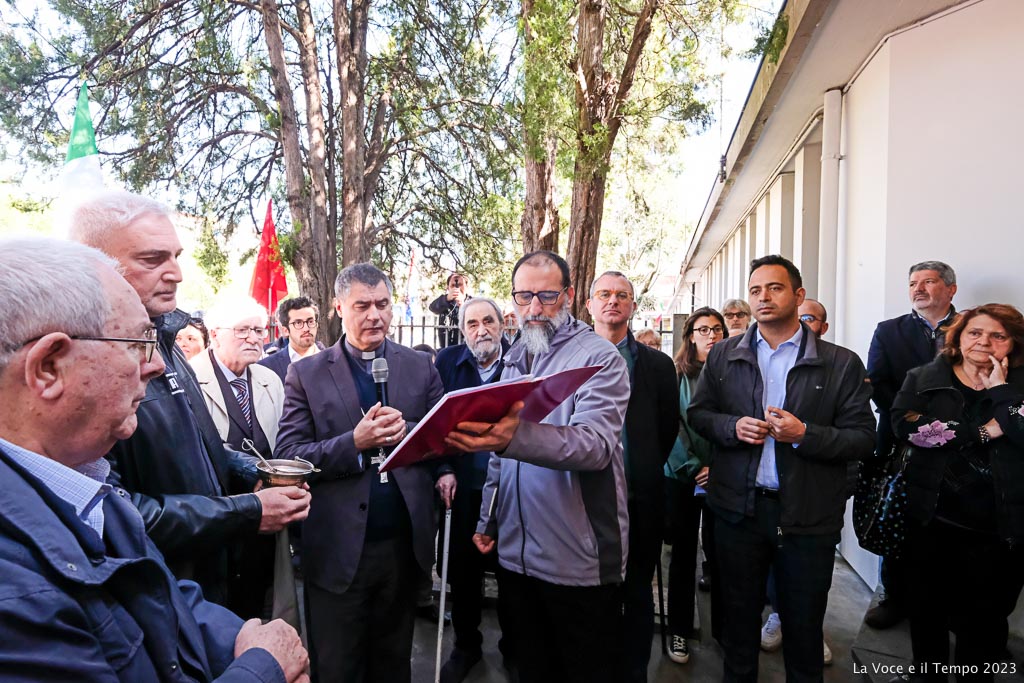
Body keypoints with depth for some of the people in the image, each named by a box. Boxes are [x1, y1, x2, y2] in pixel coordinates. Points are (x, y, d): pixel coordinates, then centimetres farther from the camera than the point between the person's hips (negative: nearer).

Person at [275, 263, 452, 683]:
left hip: (404, 544, 2)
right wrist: (355, 442, -21)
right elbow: (288, 457, -7)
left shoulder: (421, 368, 4)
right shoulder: (306, 374, -1)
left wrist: (407, 432, -18)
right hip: (337, 549, -1)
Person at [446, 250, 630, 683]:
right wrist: (488, 519, 13)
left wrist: (517, 436, -44)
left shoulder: (599, 357, -12)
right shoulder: (514, 359, 10)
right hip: (516, 552, 6)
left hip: (579, 560, -6)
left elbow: (597, 443, -28)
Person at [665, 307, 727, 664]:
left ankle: (723, 627, 25)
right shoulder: (677, 374, 0)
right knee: (684, 552, 8)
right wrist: (693, 467, -14)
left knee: (719, 552, 8)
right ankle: (679, 631, 20)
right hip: (682, 476, -1)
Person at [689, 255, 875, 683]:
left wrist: (804, 435, -21)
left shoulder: (841, 364, -4)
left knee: (804, 624, 15)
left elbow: (863, 439, -6)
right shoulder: (724, 355, 3)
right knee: (739, 614, 19)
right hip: (738, 508, 2)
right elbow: (697, 414, 6)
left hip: (808, 515, -1)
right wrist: (733, 427, -13)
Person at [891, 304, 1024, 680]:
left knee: (984, 620, 12)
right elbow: (904, 425, -16)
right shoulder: (924, 378, 1)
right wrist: (982, 431, -17)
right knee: (928, 607, 17)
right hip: (931, 518, 1)